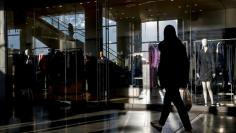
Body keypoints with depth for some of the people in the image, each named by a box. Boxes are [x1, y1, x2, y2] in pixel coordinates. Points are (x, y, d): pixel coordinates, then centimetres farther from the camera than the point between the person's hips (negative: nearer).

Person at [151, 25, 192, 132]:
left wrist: (161, 80, -7)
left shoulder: (164, 46, -12)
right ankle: (161, 123, 30)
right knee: (167, 99, 17)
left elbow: (163, 63, -14)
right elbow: (186, 63, 8)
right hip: (178, 78, 7)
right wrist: (184, 79, 14)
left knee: (178, 102, -3)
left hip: (169, 77, -7)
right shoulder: (181, 45, 6)